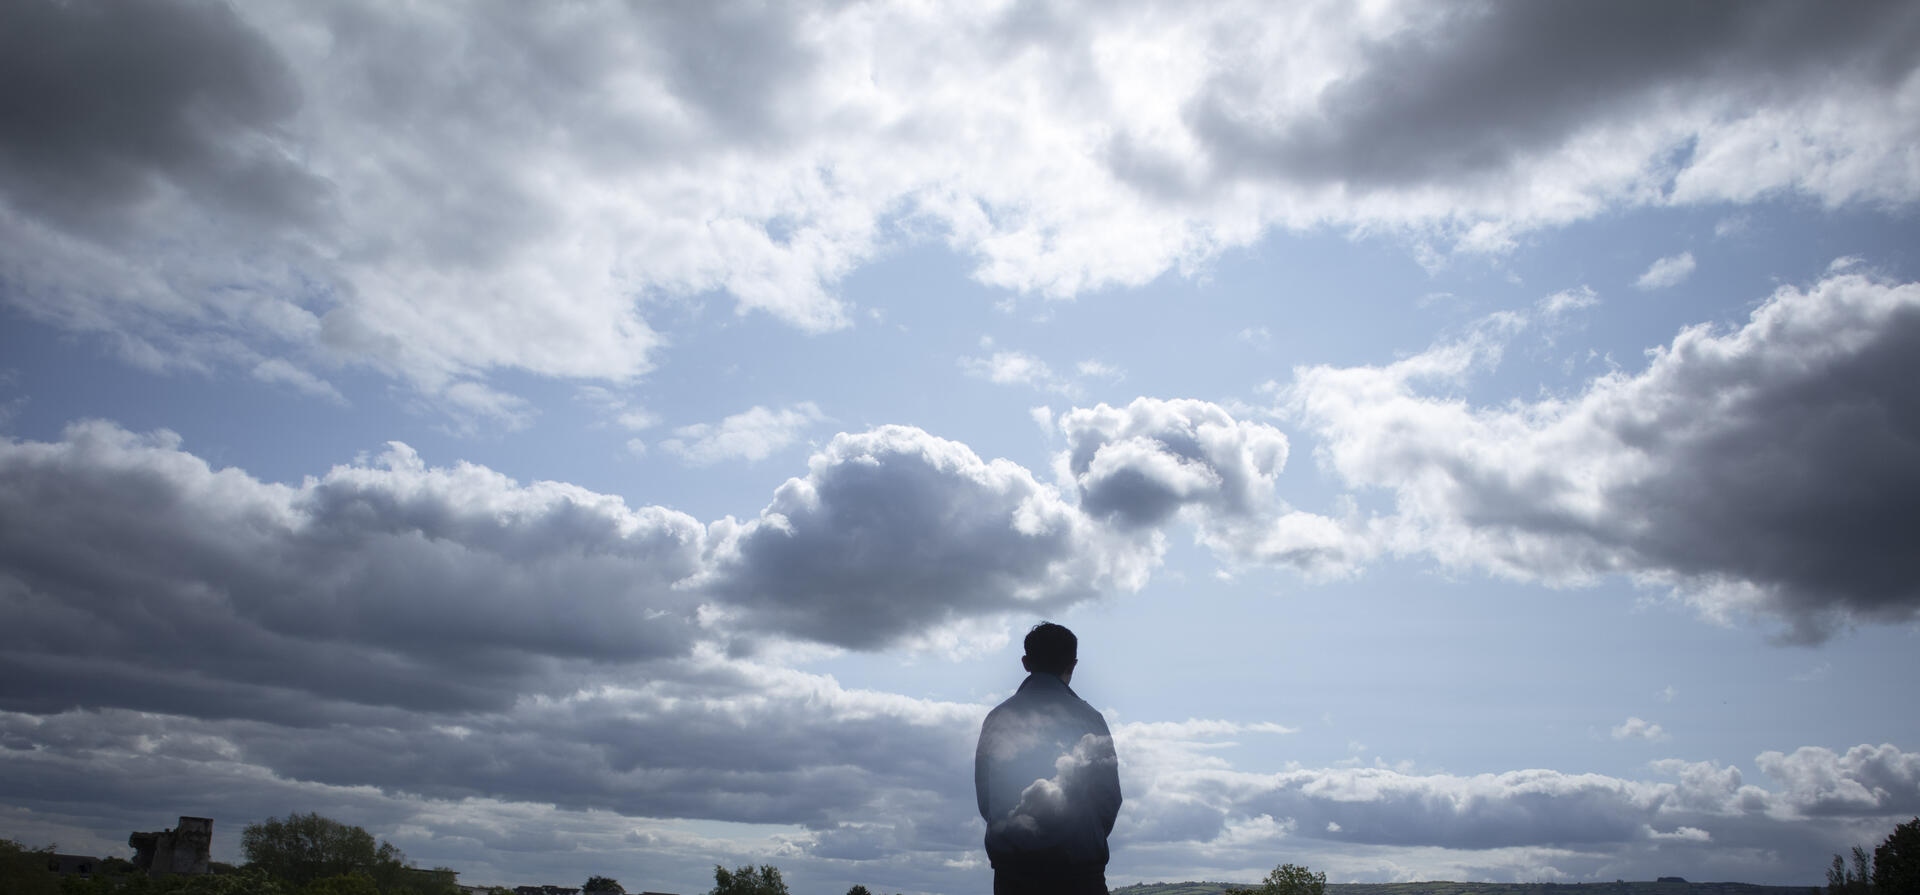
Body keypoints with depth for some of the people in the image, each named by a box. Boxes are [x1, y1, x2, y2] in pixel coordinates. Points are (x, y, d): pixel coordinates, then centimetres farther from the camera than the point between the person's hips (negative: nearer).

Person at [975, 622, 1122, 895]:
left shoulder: (997, 718, 4)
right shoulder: (1088, 718, -3)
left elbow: (983, 796, 7)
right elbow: (1110, 794, 1)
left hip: (1011, 864, 2)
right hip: (1079, 867, -2)